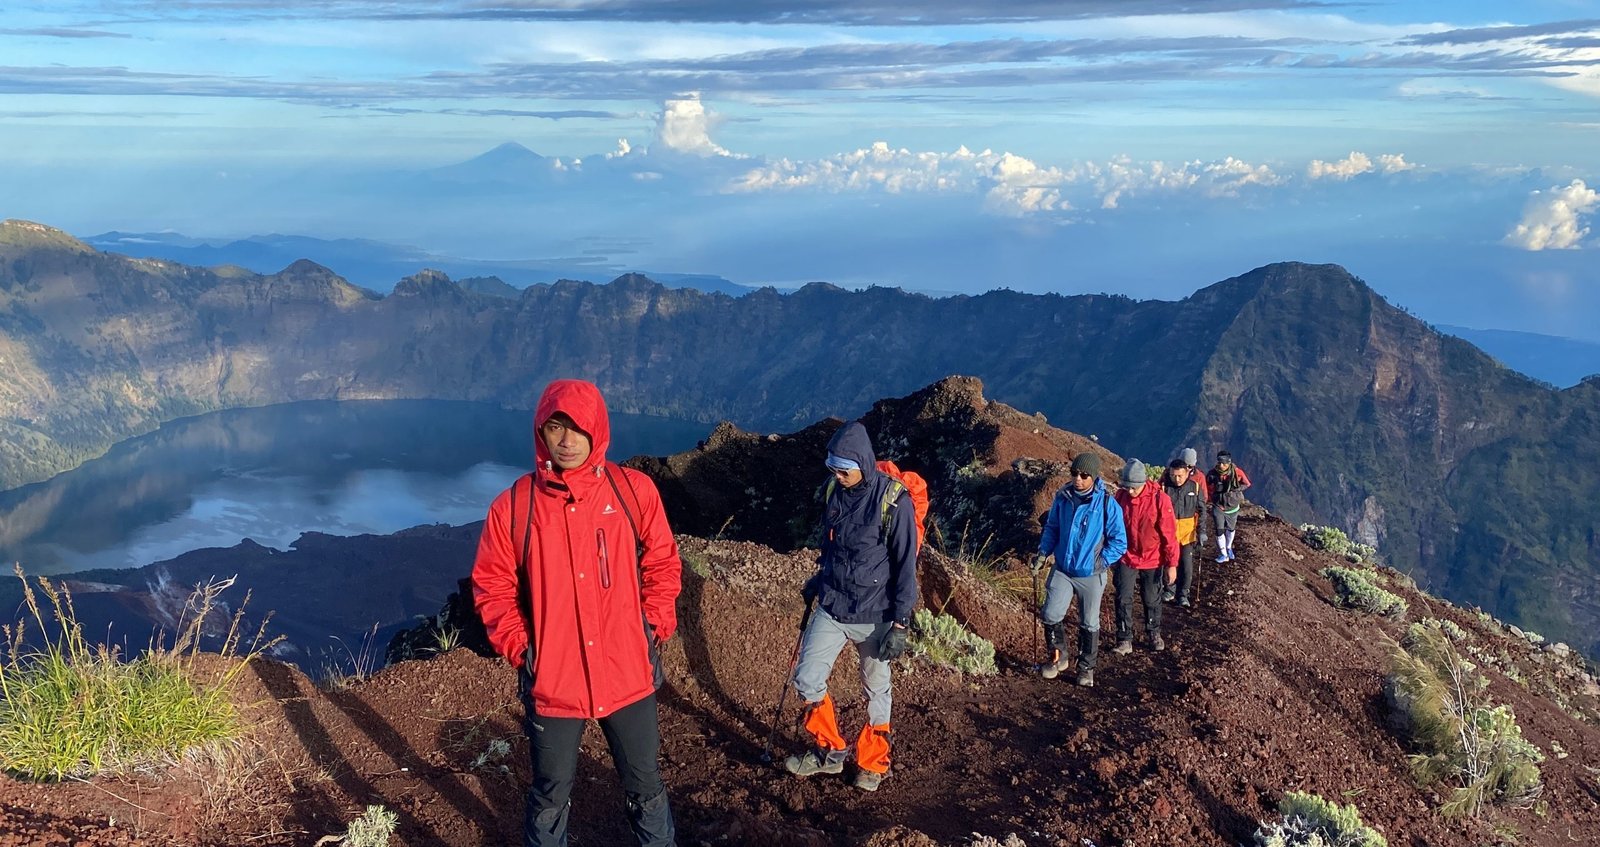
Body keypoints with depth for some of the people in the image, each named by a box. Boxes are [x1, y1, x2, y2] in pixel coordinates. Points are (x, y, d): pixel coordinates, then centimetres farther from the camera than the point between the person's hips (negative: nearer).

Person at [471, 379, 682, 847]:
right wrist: (521, 648, -7)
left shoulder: (635, 491, -5)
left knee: (646, 787, 16)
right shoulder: (513, 506, -7)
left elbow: (662, 563, 5)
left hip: (628, 675, 1)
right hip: (551, 681, -1)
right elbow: (492, 587, 1)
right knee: (551, 796, 16)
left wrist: (654, 628, -2)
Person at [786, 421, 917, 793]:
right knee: (807, 680, 1)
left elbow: (906, 564, -14)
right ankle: (830, 751, 21)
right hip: (831, 608, 5)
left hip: (874, 615, -5)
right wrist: (819, 580, 24)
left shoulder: (893, 500, -17)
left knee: (877, 690, 10)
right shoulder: (833, 490, 0)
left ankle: (872, 764, 29)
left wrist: (900, 623, -14)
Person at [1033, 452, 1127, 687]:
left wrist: (1101, 562, -16)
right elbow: (1051, 528, 10)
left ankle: (1086, 668, 30)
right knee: (1051, 615, -6)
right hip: (1062, 570, 2)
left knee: (1089, 624, 12)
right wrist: (1043, 553, -2)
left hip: (1091, 575, -2)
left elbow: (1119, 542, -9)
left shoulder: (1107, 504, -15)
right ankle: (1058, 657, 18)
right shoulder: (1062, 498, -5)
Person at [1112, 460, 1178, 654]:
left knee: (1152, 600, 15)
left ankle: (1154, 634, 37)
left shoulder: (1159, 499, -20)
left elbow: (1169, 534, -15)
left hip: (1152, 560, -2)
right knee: (1123, 600, 0)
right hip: (1126, 558, 2)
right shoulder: (1121, 495, -9)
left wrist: (1171, 564, -13)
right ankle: (1125, 641, 10)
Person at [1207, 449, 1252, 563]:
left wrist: (1236, 489, -17)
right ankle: (1223, 554, 5)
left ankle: (1229, 548, 46)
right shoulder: (1212, 474, -17)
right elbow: (1207, 488, -1)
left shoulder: (1237, 472, -18)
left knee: (1231, 529, 21)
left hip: (1232, 507, 1)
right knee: (1219, 530, -9)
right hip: (1218, 506, -1)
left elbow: (1247, 484, -4)